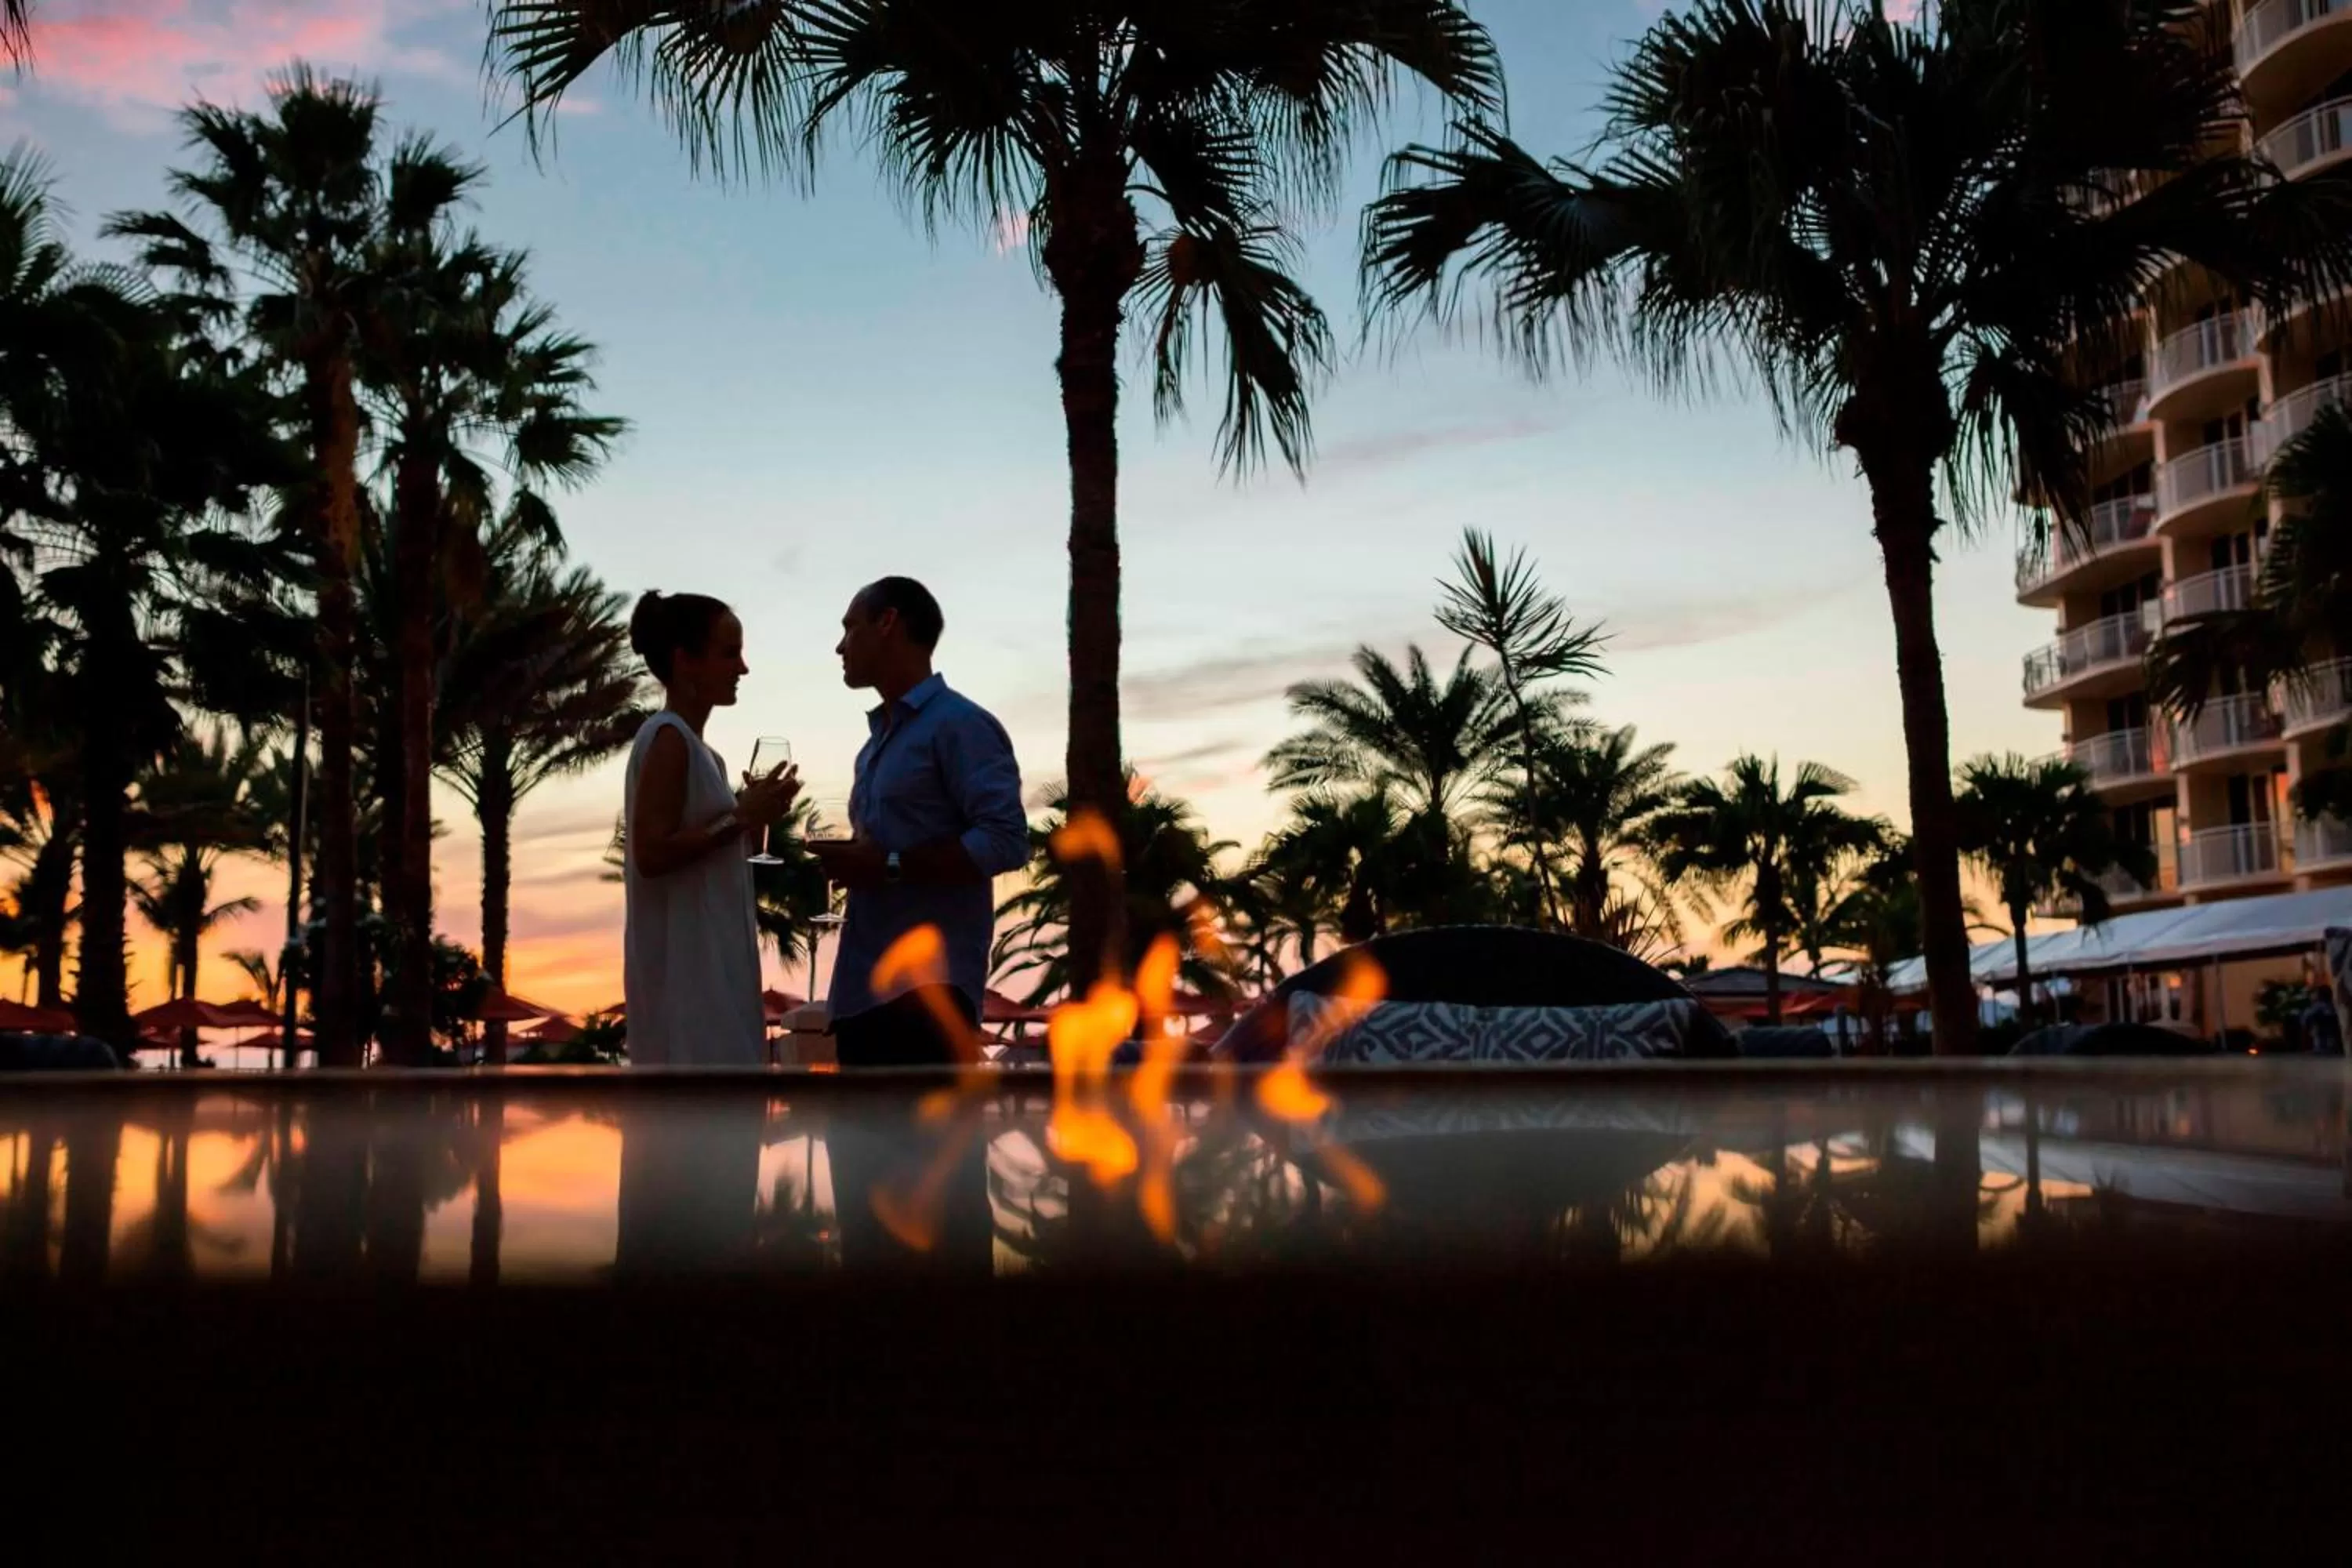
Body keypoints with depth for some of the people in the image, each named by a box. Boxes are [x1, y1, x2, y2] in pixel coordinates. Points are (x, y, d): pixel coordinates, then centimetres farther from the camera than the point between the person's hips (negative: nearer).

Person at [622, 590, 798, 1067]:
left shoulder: (693, 746, 17)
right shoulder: (669, 739, -12)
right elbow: (652, 854, -20)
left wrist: (748, 817, 9)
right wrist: (741, 818, -16)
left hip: (708, 963, 10)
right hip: (684, 966, -10)